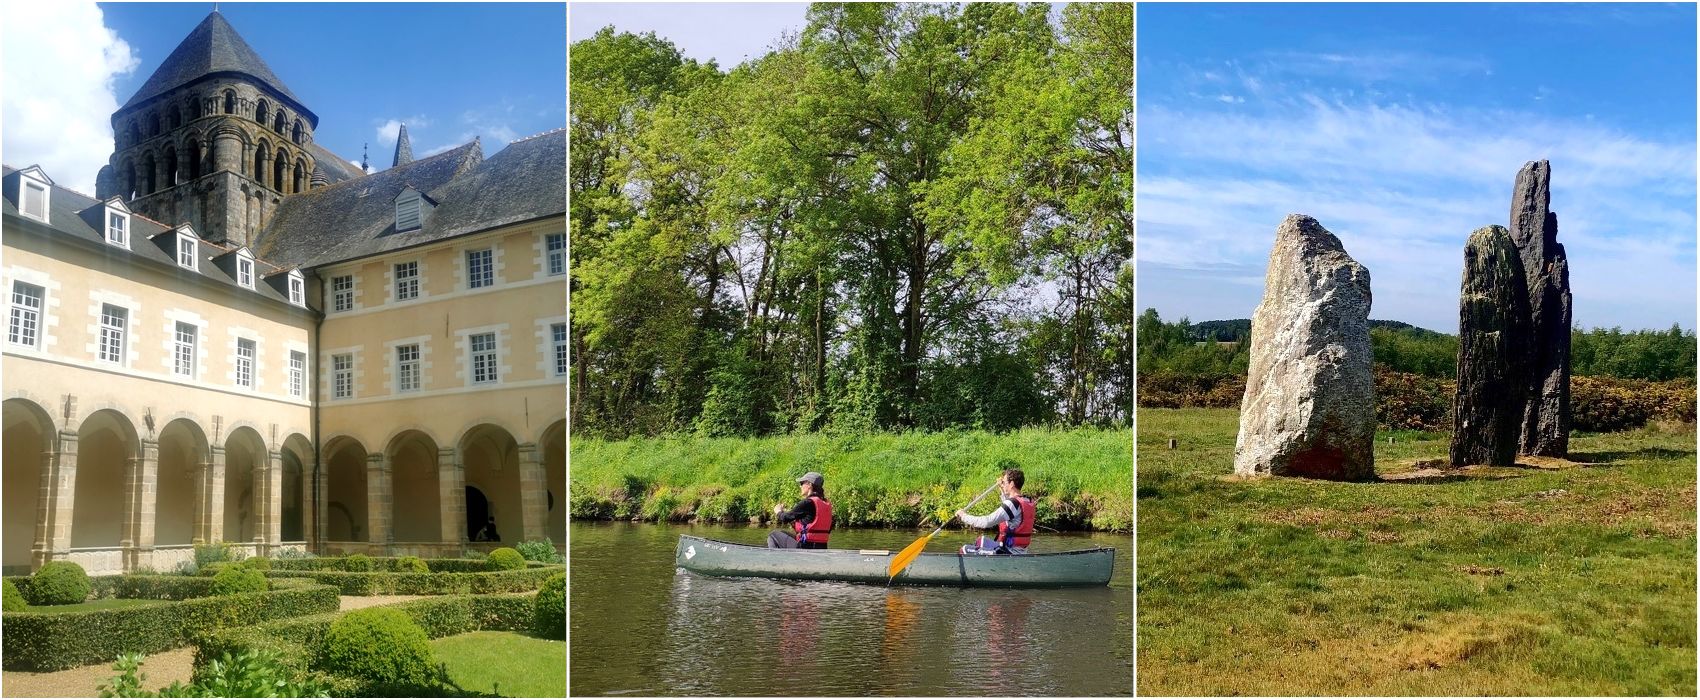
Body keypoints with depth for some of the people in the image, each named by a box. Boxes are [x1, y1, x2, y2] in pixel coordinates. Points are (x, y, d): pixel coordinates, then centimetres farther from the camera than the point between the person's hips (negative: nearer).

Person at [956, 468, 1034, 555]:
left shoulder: (1012, 504, -22)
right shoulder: (1028, 502, 6)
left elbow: (986, 522, -24)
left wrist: (964, 516, -11)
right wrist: (1002, 490, 26)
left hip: (1008, 553, -10)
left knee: (965, 550, -4)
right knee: (980, 540, 30)